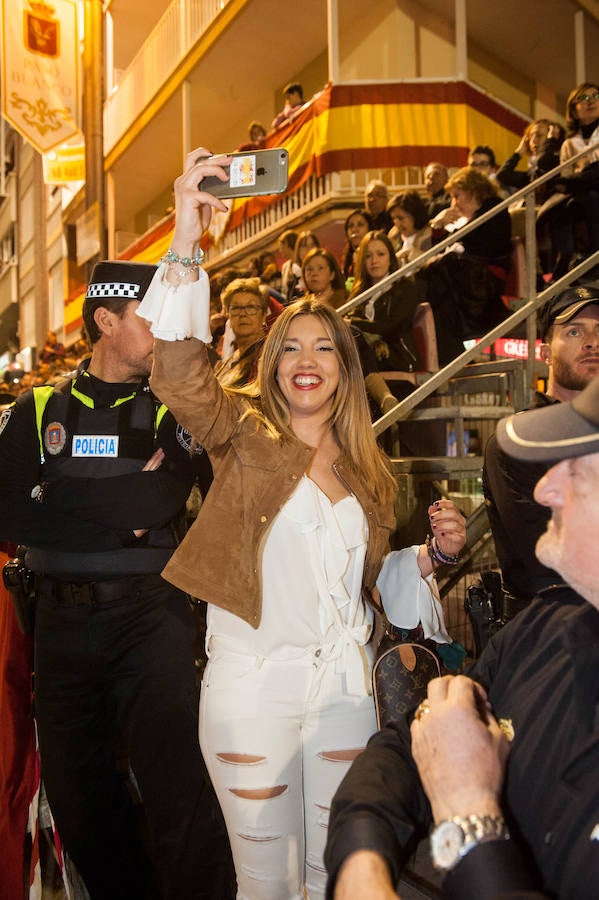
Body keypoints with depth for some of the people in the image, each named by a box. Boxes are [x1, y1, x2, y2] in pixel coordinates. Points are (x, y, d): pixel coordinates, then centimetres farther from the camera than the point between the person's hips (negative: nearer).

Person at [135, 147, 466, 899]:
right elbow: (179, 372, -25)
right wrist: (186, 241, -35)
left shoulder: (365, 467, 8)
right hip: (251, 684, -3)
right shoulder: (244, 434, -4)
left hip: (343, 684, 4)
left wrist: (432, 554, -3)